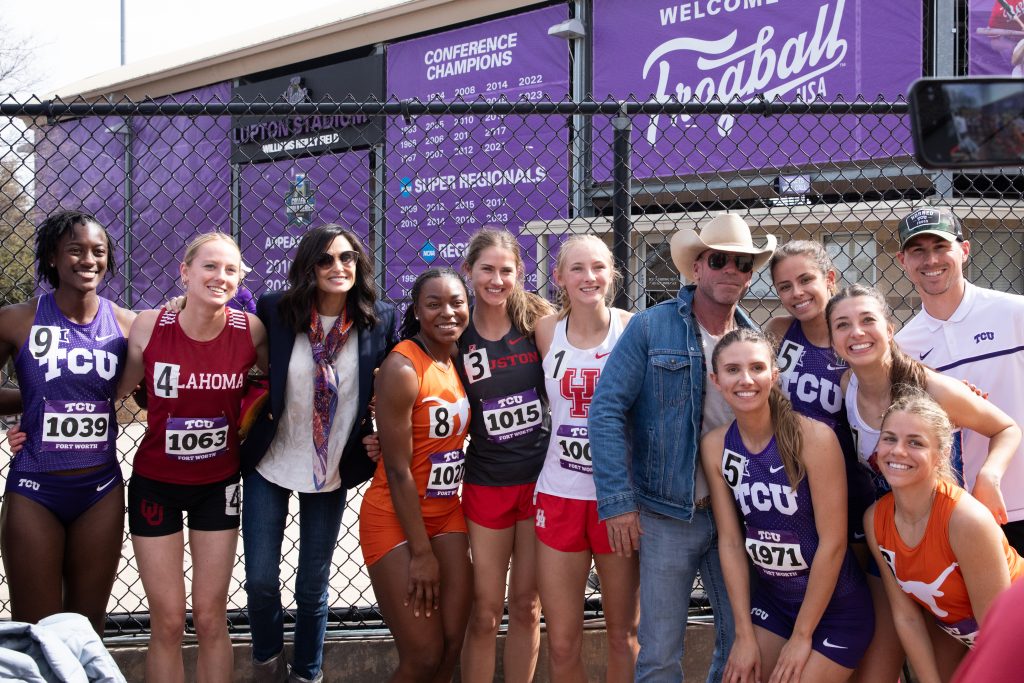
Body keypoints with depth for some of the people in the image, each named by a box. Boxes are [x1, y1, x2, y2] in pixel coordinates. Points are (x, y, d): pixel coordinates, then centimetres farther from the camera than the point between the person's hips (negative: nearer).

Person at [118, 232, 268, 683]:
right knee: (167, 623, 5)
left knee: (210, 618, 8)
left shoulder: (250, 330, -12)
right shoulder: (149, 327, -14)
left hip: (218, 485, 1)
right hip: (155, 484, -1)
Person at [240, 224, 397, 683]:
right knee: (260, 580, 2)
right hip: (270, 465, 0)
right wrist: (254, 413, -9)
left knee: (313, 587, 10)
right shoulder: (274, 311, -10)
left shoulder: (381, 321, -7)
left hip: (333, 472, 0)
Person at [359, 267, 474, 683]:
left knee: (452, 646, 6)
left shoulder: (460, 359, 4)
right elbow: (397, 469, -18)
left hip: (446, 515, 7)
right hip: (396, 519, -7)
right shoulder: (403, 368, -18)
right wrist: (421, 552, -15)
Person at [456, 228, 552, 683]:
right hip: (486, 486, 0)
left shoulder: (538, 322, -4)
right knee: (485, 613, 5)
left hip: (541, 479, 0)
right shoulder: (456, 336, -3)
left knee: (526, 608, 10)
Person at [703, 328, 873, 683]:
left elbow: (833, 542, -18)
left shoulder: (813, 438, -21)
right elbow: (730, 541, -4)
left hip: (834, 606, -4)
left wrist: (801, 635, -13)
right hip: (770, 599, 4)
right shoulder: (714, 446, -7)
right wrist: (745, 635, -6)